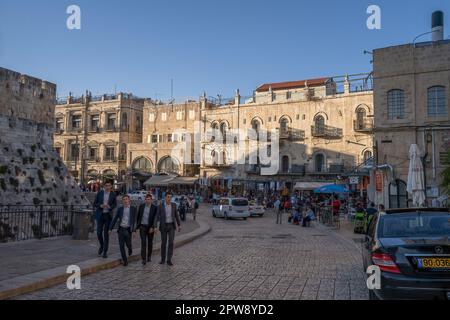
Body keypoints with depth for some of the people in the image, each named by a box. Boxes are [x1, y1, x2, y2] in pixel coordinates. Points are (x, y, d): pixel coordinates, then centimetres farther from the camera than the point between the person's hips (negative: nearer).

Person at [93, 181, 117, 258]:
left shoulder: (113, 194, -1)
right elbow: (95, 204, 3)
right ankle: (101, 246, 28)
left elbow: (115, 204, 9)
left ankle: (105, 252, 8)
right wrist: (101, 205, -17)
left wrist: (110, 207, -13)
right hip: (100, 215, 0)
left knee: (106, 234, 1)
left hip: (108, 215, 0)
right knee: (99, 232, -1)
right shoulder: (99, 193, -2)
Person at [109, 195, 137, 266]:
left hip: (128, 229, -2)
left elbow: (134, 220, -3)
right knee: (121, 246, 0)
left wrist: (134, 230, -10)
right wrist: (110, 228, 4)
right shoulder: (120, 209, 6)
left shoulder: (133, 208, 0)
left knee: (128, 244, 5)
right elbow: (115, 219, 9)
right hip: (121, 229, 2)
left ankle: (130, 248, 41)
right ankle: (125, 260, 11)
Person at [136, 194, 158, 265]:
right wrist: (137, 225, 11)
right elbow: (138, 216, 11)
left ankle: (149, 256, 29)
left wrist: (152, 227, -14)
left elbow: (155, 218, -7)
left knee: (150, 243, 12)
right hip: (142, 226, 0)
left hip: (150, 227, 0)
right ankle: (143, 259, -9)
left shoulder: (155, 208, -6)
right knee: (143, 242, -8)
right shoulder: (141, 206, 2)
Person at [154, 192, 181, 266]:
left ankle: (169, 260, -2)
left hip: (171, 226, 1)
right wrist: (155, 227, -18)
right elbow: (157, 217, -9)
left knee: (171, 242, -8)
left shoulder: (173, 205, 2)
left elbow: (176, 215, 9)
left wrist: (179, 225, 9)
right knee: (163, 243, 6)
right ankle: (163, 259, 24)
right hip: (163, 226, -1)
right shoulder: (160, 206, -6)